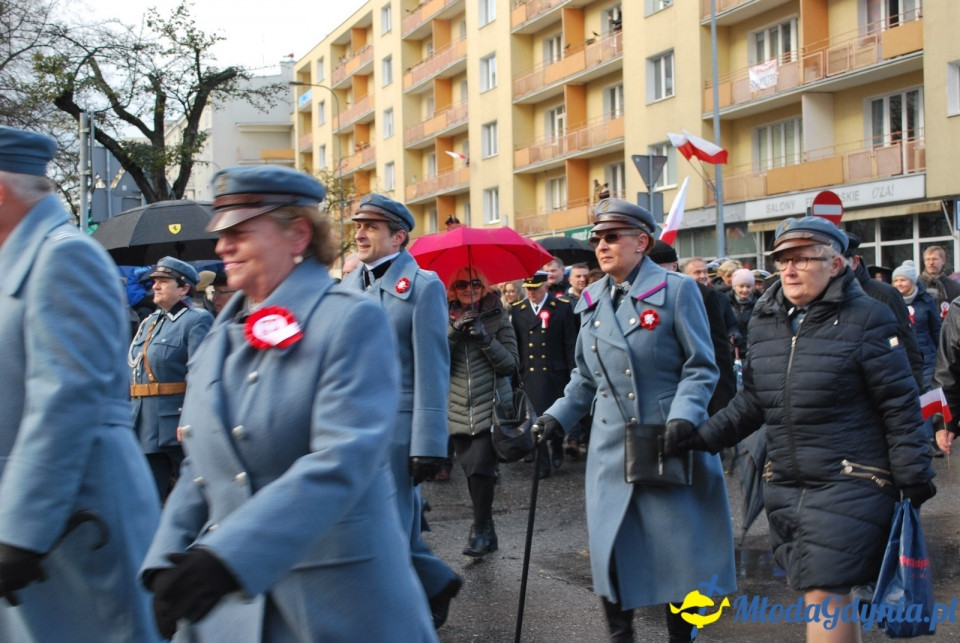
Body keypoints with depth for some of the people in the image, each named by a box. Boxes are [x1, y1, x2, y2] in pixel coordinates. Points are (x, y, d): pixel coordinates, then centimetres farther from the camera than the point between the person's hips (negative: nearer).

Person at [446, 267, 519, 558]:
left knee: (481, 468, -13)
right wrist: (453, 333, -18)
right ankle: (486, 533, 21)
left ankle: (481, 531, 0)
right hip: (459, 411, 3)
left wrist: (486, 339, -17)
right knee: (471, 471, 8)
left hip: (490, 409, -2)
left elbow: (511, 364, -4)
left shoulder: (497, 319, 2)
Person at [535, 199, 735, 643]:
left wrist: (683, 417, -19)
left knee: (679, 547, 3)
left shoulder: (676, 289, -5)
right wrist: (558, 415, 7)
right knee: (609, 550, 4)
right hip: (611, 448, 4)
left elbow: (701, 367, -6)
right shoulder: (591, 300, 10)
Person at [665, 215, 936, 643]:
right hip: (785, 485, 6)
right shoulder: (765, 322, 10)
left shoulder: (866, 319, -7)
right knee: (823, 591, 13)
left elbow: (899, 407, -7)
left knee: (824, 592, -11)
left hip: (849, 484, -6)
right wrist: (703, 436, 1)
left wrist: (914, 480, -8)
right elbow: (751, 403, 13)